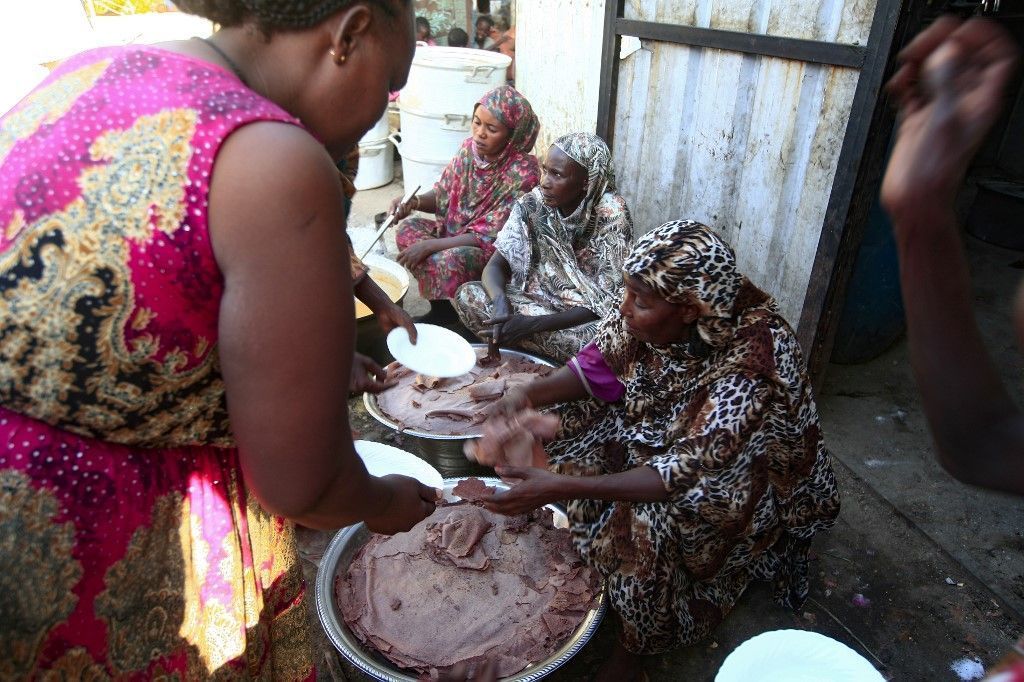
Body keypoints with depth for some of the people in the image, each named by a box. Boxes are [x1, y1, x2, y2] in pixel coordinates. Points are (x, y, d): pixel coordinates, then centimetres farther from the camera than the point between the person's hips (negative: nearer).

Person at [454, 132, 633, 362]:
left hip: (591, 316, -4)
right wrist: (500, 300, -32)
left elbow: (606, 302, -22)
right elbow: (496, 264, -7)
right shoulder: (534, 203, -10)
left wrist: (534, 324, -31)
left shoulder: (611, 215, -21)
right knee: (467, 294, -16)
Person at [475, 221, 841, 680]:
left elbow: (685, 473, -38)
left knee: (651, 522, -31)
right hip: (663, 434, 7)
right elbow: (600, 365, -7)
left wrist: (563, 488, -45)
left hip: (744, 477, -6)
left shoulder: (747, 365, -37)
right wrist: (529, 394, -25)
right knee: (572, 444, -11)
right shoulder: (656, 312, -20)